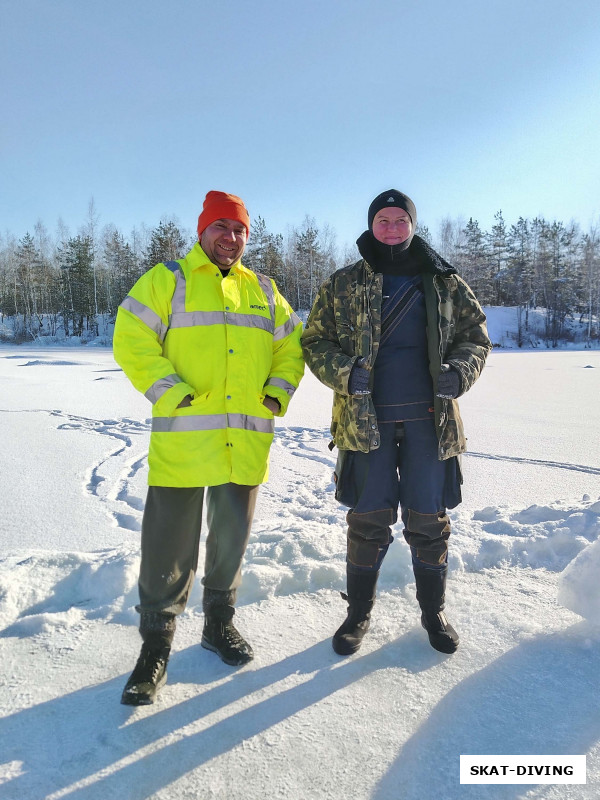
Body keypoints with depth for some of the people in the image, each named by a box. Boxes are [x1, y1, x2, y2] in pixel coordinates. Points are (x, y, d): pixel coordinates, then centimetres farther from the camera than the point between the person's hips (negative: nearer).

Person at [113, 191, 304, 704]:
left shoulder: (263, 290, 16)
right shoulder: (167, 279, 3)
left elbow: (291, 344, 20)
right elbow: (132, 339, -5)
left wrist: (279, 391, 4)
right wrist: (169, 391, -15)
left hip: (247, 441, 4)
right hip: (183, 438, -4)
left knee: (232, 537, 15)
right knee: (170, 543, 2)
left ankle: (219, 622, 35)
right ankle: (156, 643, 21)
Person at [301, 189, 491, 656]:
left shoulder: (446, 282, 9)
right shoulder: (342, 285, 6)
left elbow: (476, 335, 11)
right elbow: (315, 341, 5)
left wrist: (458, 372, -10)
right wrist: (346, 373, -14)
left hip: (430, 420, 1)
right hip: (367, 420, -1)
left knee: (429, 521, 10)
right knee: (369, 521, 6)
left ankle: (433, 611, 31)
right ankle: (359, 612, 26)